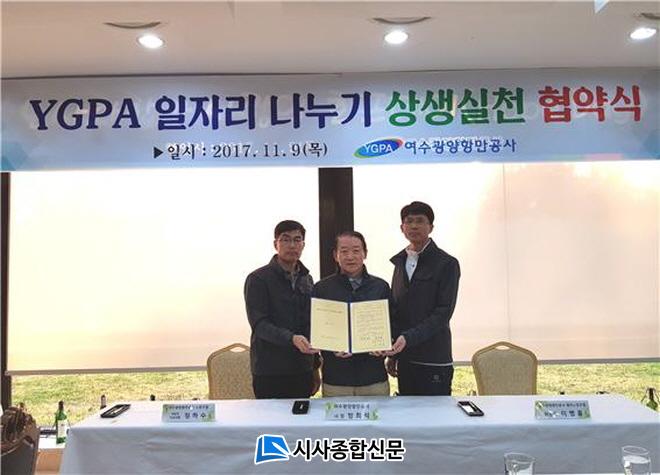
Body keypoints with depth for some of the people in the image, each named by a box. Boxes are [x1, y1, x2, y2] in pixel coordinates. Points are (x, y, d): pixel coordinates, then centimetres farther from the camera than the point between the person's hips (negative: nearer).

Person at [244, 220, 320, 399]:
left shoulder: (307, 280, 13)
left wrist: (314, 367, 15)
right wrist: (291, 338, -28)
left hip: (302, 371, 5)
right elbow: (259, 324, -13)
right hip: (269, 373, -5)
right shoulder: (258, 279, -6)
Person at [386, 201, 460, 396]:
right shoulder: (400, 262, 13)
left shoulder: (447, 264, -5)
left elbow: (443, 313, -11)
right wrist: (392, 354, 12)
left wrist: (409, 337, -20)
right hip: (405, 360, 5)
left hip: (434, 363, -5)